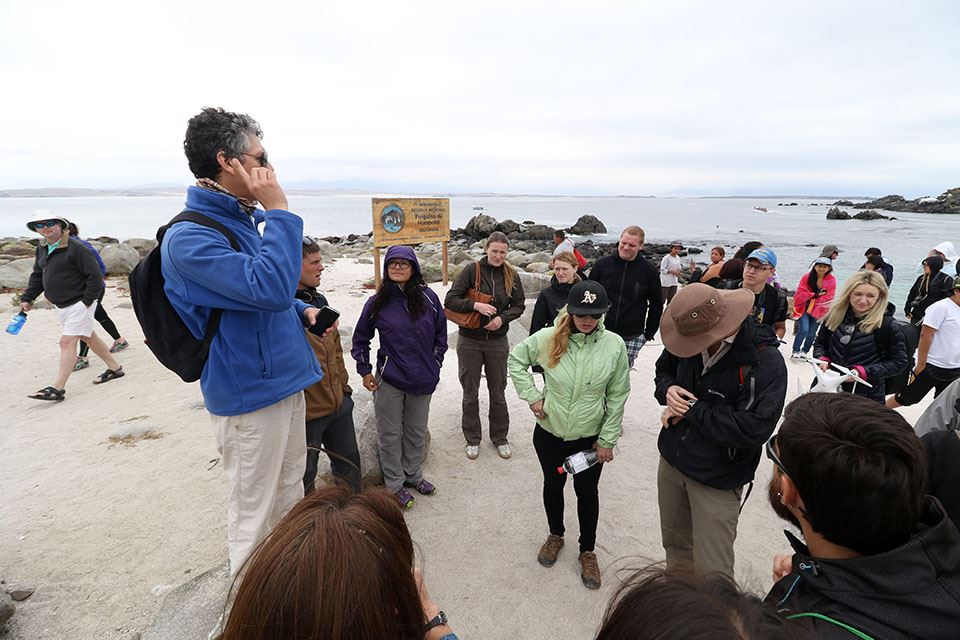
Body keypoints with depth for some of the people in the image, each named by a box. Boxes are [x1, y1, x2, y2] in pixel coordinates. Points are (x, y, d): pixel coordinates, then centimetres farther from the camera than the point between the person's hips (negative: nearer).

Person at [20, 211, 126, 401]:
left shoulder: (75, 248, -15)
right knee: (90, 338, 15)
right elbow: (37, 277, 21)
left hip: (79, 305, -9)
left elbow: (95, 276, -17)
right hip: (61, 306, 9)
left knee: (67, 343, -10)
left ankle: (57, 388, -7)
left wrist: (87, 301, -17)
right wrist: (27, 298, 13)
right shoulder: (42, 249, 10)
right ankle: (115, 368, 27)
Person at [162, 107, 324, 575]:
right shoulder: (188, 237, -20)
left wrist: (302, 311, 6)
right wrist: (279, 211, -23)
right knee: (252, 510, 9)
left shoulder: (245, 219, 10)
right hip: (249, 392, -9)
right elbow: (270, 286, -32)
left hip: (284, 379, 9)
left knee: (290, 490, 23)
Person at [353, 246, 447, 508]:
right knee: (390, 434, 9)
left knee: (416, 431, 18)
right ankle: (395, 484, 26)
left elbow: (441, 332, 9)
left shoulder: (428, 298, -3)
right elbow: (360, 339, 6)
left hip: (423, 379, 2)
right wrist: (365, 371, 1)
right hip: (389, 380, -2)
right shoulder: (377, 302, -5)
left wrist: (435, 363, 6)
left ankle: (413, 475, 38)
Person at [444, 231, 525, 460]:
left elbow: (519, 305, 5)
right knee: (470, 392, 11)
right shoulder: (472, 270, -9)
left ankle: (500, 437, 31)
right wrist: (476, 305, -25)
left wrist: (502, 318, -13)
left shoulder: (511, 275, -1)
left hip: (497, 341, 2)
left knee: (498, 392, 14)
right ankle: (472, 439, 28)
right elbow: (450, 300, -11)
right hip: (469, 341, -1)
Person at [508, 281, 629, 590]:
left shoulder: (614, 345, -15)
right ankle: (555, 535, 48)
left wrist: (607, 440, -4)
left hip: (590, 437, -1)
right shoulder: (548, 338, -15)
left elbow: (617, 397, -7)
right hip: (550, 433, 1)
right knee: (553, 485, 20)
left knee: (587, 492, 16)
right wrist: (532, 396, -6)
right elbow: (516, 359, 2)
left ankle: (588, 551, 40)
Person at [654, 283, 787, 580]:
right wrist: (667, 390, -11)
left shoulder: (765, 363, -23)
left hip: (717, 479, -6)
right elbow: (664, 369, 12)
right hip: (671, 461, 6)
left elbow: (754, 429, -30)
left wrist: (692, 410, -22)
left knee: (712, 571, 3)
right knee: (674, 544, 27)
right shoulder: (691, 335, -7)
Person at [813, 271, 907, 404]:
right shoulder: (835, 315, -2)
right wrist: (823, 360, -10)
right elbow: (820, 343, 11)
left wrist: (863, 372, -18)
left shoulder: (887, 324, -11)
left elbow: (899, 362, -6)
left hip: (866, 394, -3)